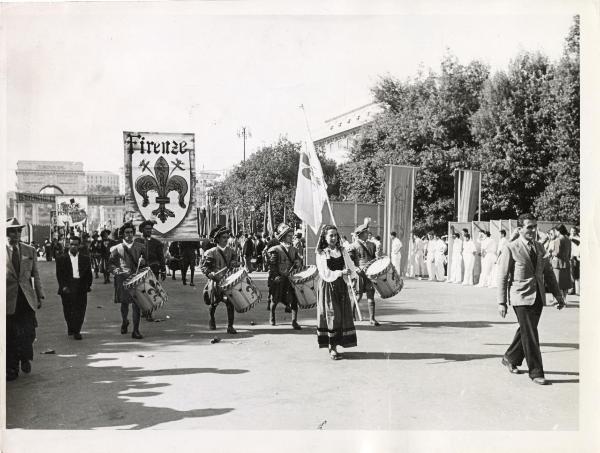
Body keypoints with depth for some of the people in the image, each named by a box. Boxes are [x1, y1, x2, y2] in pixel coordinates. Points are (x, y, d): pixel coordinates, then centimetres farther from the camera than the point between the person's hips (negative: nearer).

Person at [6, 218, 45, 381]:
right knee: (10, 336, 4)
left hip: (27, 299, 2)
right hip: (9, 299, -2)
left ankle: (25, 358, 27)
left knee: (28, 333, 0)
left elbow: (35, 275, 11)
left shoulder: (30, 250, 8)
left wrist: (40, 295, 8)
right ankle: (12, 369, 19)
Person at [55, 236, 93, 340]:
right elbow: (59, 275, 2)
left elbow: (88, 274, 11)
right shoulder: (61, 259, 7)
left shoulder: (86, 259, 11)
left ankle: (76, 331, 1)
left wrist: (88, 285, 1)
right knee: (68, 310, 5)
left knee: (80, 310, -4)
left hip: (81, 288, 0)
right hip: (67, 288, 0)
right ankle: (70, 328, 26)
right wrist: (63, 286, -8)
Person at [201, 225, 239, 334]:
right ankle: (211, 319, 42)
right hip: (215, 282, -2)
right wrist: (211, 274, -21)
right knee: (214, 303, 9)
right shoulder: (211, 252, -4)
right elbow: (204, 267, -3)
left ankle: (230, 326, -3)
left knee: (230, 302, -12)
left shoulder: (231, 251, 9)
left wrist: (235, 263, -5)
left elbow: (235, 262, 19)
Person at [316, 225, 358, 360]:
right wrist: (340, 273, -18)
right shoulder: (321, 254, -2)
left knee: (343, 315, 1)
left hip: (341, 286, 4)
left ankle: (334, 345, 10)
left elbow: (350, 266, 1)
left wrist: (351, 280, -16)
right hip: (328, 287, -4)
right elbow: (325, 273, -11)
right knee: (332, 315, -6)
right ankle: (332, 348, 0)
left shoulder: (342, 251, 9)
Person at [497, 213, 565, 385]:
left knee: (526, 331, 15)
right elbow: (503, 277, -6)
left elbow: (548, 273, 17)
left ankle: (510, 358, 34)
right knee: (530, 335, -6)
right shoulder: (511, 248, -7)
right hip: (521, 297, -6)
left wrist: (558, 295, 13)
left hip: (538, 297, 6)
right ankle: (535, 372, 4)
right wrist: (501, 302, -9)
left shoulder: (539, 247, 11)